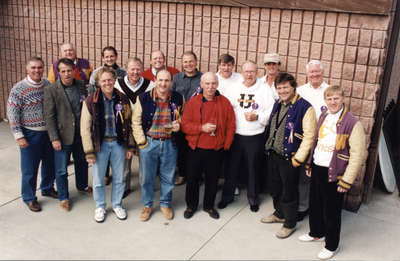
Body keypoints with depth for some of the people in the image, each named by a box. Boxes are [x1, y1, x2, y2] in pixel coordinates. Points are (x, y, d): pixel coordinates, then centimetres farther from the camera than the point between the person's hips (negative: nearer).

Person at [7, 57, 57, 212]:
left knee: (50, 163, 18)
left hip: (49, 131, 5)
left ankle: (47, 188, 41)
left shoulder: (47, 85, 1)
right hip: (30, 134, -5)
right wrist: (19, 136, -14)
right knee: (30, 168, 6)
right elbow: (12, 114, -12)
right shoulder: (18, 89, -14)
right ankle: (29, 198, 24)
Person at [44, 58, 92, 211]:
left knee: (82, 162, 23)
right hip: (63, 135, -4)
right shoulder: (51, 90, -12)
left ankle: (82, 185, 47)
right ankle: (63, 198, 24)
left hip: (81, 133, 4)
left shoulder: (81, 85, 0)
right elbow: (49, 116, -12)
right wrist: (54, 138, -15)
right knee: (61, 170, 6)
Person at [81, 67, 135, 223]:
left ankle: (117, 205, 35)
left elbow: (128, 124, 7)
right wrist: (89, 151, -11)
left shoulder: (123, 100, 0)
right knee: (98, 179, 9)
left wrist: (130, 146, 5)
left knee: (119, 178, 13)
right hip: (100, 144, -2)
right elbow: (85, 128, -8)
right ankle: (100, 207, 32)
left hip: (119, 143, 2)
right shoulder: (90, 101, -9)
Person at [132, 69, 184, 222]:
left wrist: (179, 125, -7)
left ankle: (165, 204, 33)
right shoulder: (144, 98, -6)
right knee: (147, 177, 10)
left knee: (168, 176, 12)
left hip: (170, 143, 1)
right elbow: (136, 122, -1)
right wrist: (141, 141, -7)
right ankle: (147, 205, 30)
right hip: (149, 143, -1)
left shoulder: (178, 99, 0)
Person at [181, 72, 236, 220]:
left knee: (212, 180, 12)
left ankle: (209, 206, 33)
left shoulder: (225, 102, 0)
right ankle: (191, 206, 31)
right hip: (196, 149, 0)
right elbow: (184, 125, -5)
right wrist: (202, 128, -18)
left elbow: (231, 126, 3)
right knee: (192, 179, 10)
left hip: (216, 151, 1)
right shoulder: (193, 102, -2)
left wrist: (226, 145, -2)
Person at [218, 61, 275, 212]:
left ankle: (253, 199, 28)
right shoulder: (235, 89, 5)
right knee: (232, 167, 12)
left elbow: (271, 113, -4)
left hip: (255, 137, -2)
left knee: (253, 169, 9)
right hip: (236, 135, 2)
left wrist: (257, 117, -18)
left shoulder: (264, 91, -1)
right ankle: (227, 196, 29)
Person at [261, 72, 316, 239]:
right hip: (272, 155, 7)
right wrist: (268, 148, 15)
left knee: (289, 192, 6)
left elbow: (309, 136, -18)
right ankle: (279, 214, 43)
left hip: (289, 157, -7)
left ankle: (290, 224, 23)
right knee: (275, 188, 21)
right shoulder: (278, 104, 9)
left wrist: (298, 158, -19)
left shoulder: (304, 107, -15)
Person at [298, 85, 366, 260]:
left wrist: (346, 181, -16)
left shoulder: (352, 123, -16)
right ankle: (316, 233, 44)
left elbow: (357, 155, -16)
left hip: (334, 173, -6)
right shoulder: (323, 117, 7)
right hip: (317, 169, 6)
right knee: (315, 204, 20)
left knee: (331, 211, 6)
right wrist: (309, 164, 16)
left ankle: (331, 246, 26)